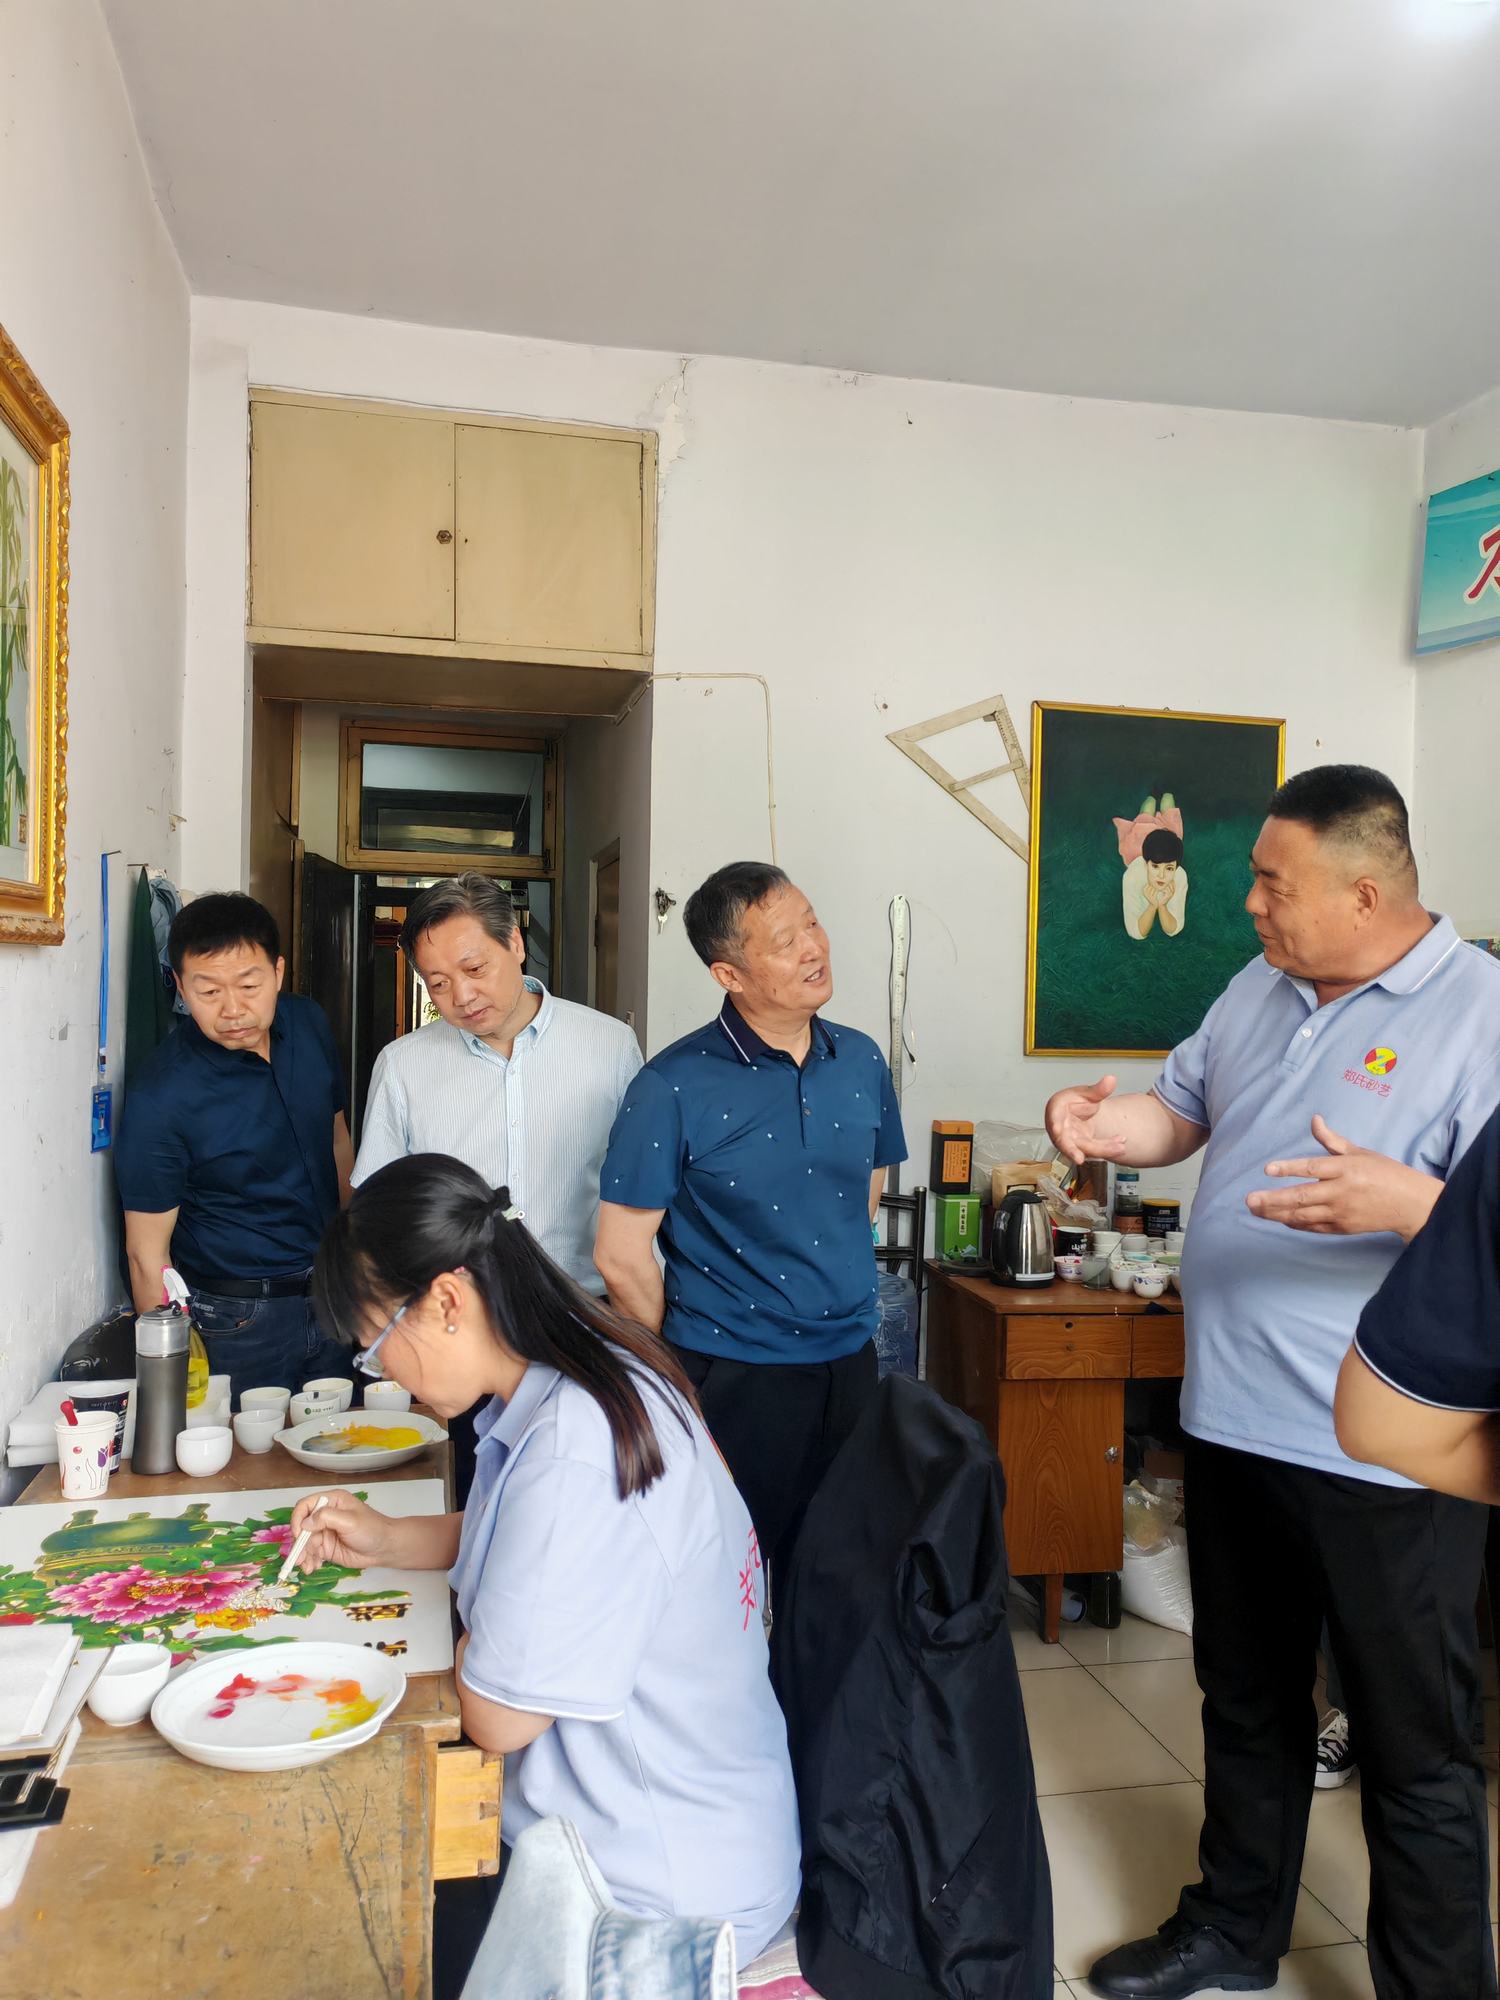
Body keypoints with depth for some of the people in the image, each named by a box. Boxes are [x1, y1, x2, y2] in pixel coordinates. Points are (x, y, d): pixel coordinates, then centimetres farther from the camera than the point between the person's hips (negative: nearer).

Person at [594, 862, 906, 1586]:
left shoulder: (862, 1061, 1)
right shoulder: (674, 1087, -15)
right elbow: (621, 1255, -11)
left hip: (849, 1365, 5)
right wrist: (683, 1364, 0)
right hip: (732, 1383, -5)